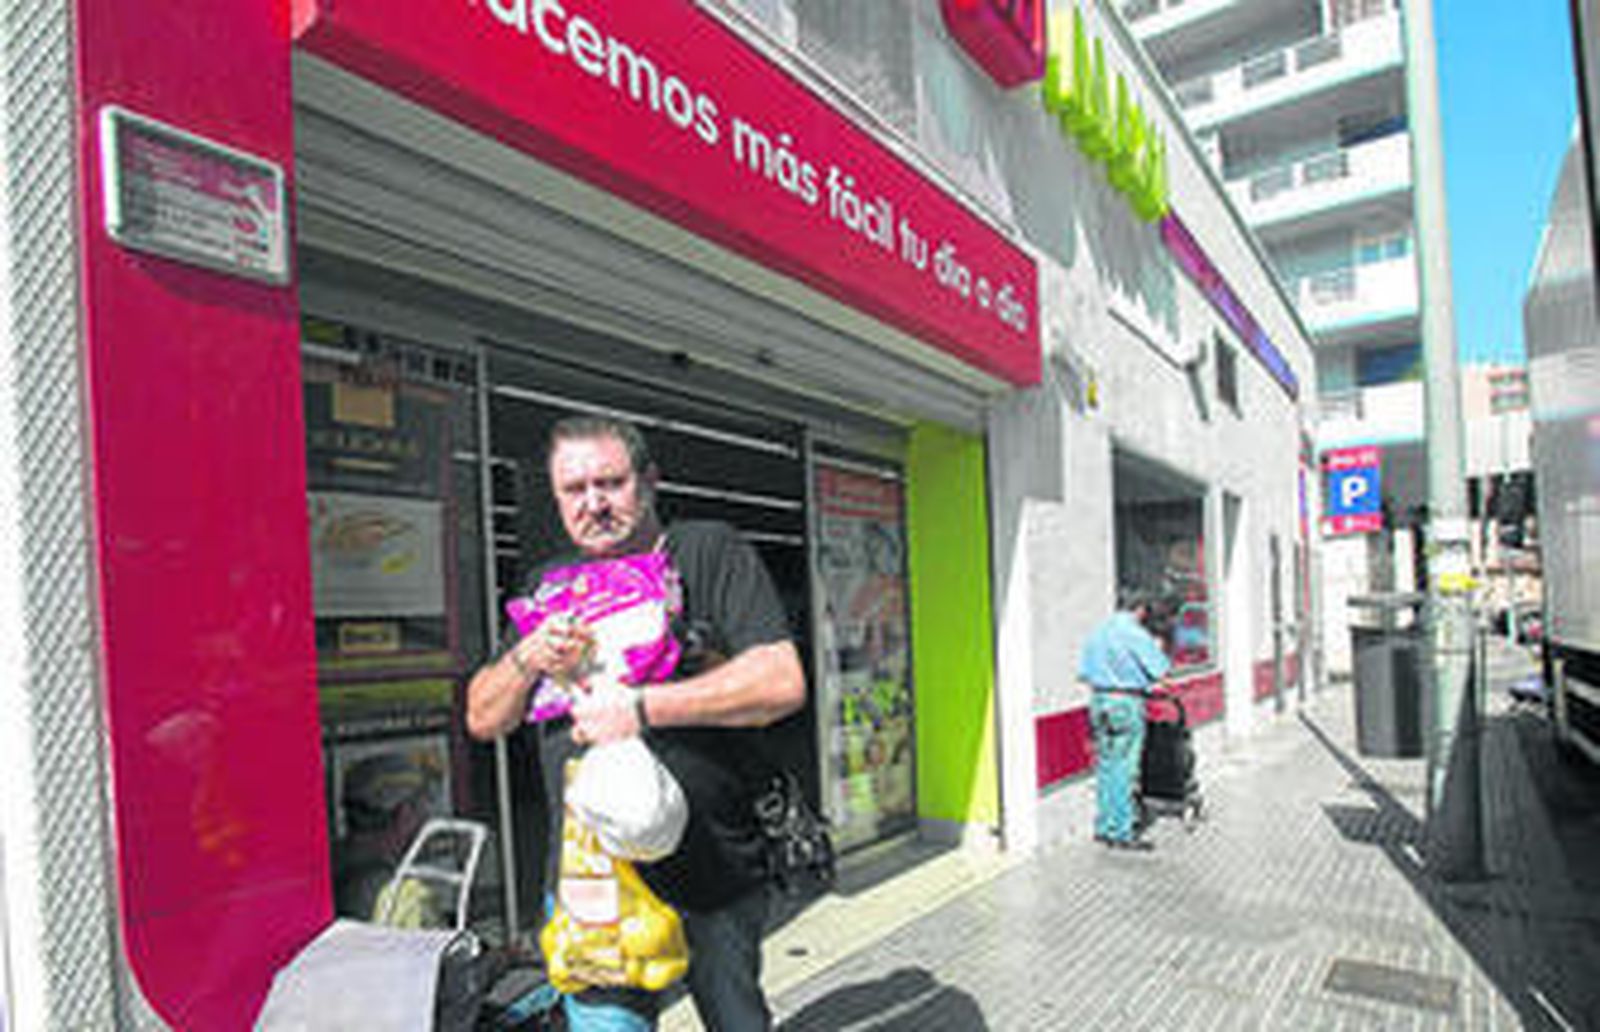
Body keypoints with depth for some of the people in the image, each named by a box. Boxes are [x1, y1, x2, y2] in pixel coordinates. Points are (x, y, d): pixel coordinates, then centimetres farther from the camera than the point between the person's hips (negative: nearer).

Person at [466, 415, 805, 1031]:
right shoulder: (548, 584, 12)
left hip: (714, 873, -3)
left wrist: (639, 708, -20)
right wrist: (527, 659, -9)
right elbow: (482, 720, 12)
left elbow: (782, 684, -17)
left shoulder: (710, 552, -4)